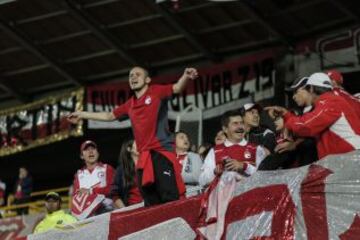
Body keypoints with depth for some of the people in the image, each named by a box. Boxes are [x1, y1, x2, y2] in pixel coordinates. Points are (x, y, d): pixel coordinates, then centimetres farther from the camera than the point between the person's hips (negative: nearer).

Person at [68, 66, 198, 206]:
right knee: (150, 202, 6)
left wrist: (186, 76, -36)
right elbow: (109, 116, 33)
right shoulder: (130, 105, 20)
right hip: (144, 156, 7)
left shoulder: (156, 92, 3)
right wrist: (82, 115, 38)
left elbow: (176, 88, -13)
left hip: (162, 151, -7)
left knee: (170, 198, -17)